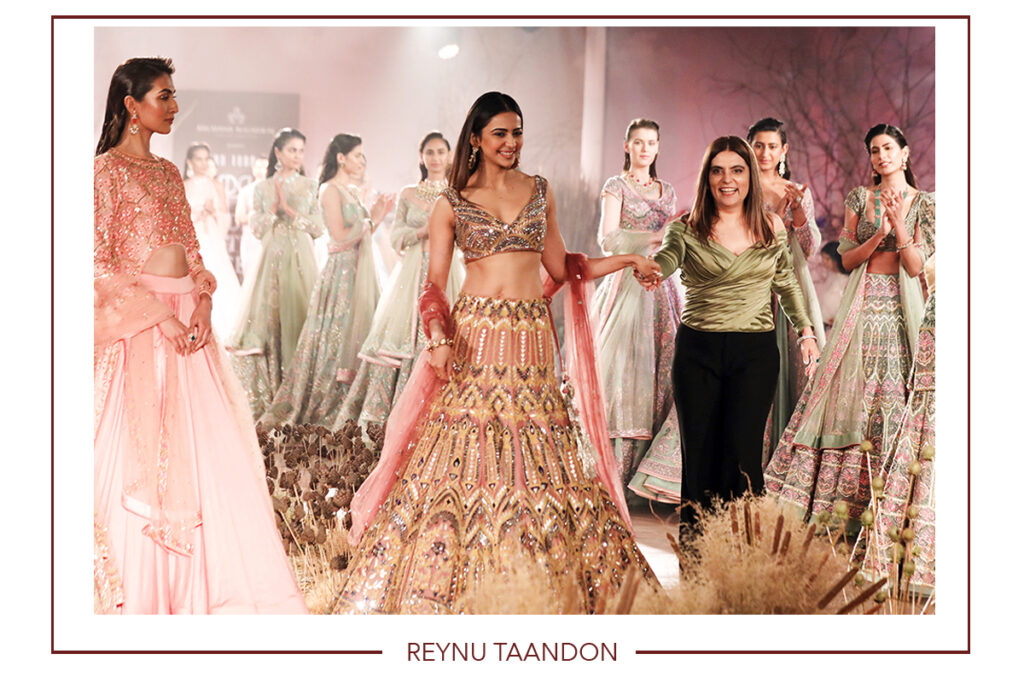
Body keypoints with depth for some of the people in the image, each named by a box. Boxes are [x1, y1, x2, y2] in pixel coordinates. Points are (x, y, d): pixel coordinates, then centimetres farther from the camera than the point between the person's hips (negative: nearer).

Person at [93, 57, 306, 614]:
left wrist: (201, 302, 0)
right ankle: (138, 595, 10)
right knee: (140, 453, -2)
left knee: (211, 448, 5)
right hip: (138, 323, -7)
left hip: (186, 322, 7)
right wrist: (157, 313, -15)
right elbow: (98, 261, -11)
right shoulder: (106, 169, -5)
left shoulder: (168, 172, 17)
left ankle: (203, 585, 16)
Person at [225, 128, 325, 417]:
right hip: (272, 259, 1)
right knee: (266, 319, -4)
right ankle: (266, 395, 1)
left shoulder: (310, 186, 8)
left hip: (301, 260, -1)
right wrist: (274, 207, -8)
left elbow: (319, 227, 2)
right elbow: (256, 228, 6)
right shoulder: (262, 188, 10)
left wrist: (289, 209, -7)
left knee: (297, 319, -5)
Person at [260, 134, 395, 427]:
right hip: (341, 270, -9)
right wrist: (371, 219, -9)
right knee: (339, 335, -6)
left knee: (356, 333, 8)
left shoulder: (350, 190, 17)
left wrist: (378, 214, 6)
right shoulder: (330, 189, -9)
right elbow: (341, 235, -18)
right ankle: (323, 410, 3)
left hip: (360, 270, 9)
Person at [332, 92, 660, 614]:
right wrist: (438, 339, -14)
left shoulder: (539, 191, 15)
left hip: (531, 340, 2)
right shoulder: (452, 203, 6)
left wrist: (626, 260, 14)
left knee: (538, 462, -1)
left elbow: (559, 268, 19)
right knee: (461, 454, -7)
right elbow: (434, 284, 3)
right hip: (475, 336, -2)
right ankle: (442, 587, 3)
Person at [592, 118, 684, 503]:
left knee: (665, 368, -3)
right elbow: (608, 240, -9)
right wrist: (655, 237, -17)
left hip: (662, 287, 5)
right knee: (627, 372, -10)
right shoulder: (616, 186, 3)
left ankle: (651, 474, 0)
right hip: (628, 285, -5)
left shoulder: (667, 192, 19)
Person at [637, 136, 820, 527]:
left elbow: (786, 283, 19)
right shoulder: (687, 228, 1)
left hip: (756, 352, 0)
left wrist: (805, 331, 14)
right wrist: (654, 270, -43)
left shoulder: (773, 228, 7)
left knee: (741, 454, -9)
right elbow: (668, 254, -20)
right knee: (698, 455, 4)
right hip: (697, 351, 0)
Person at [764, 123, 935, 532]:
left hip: (899, 312, -1)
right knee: (849, 394, -2)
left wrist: (899, 224, -19)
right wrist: (879, 234, -14)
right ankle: (845, 503, 3)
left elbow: (916, 265, -5)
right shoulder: (859, 198, 9)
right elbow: (847, 258, 2)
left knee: (890, 398, -2)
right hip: (862, 307, 1)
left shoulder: (924, 204, 4)